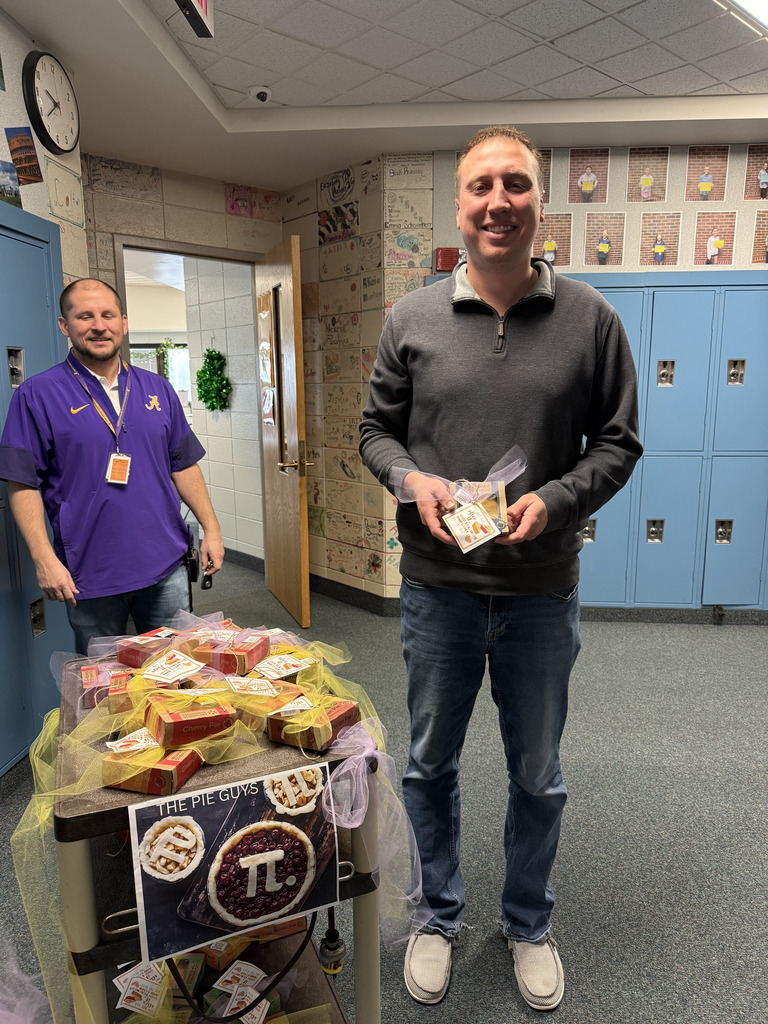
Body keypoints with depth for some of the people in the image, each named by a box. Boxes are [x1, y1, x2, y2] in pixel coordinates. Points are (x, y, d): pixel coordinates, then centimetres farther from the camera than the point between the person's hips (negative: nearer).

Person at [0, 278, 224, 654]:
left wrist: (211, 529, 6)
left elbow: (184, 466, 11)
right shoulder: (37, 395, -4)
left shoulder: (158, 389, 9)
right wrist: (44, 559, -14)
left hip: (166, 567, 3)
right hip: (89, 579, -3)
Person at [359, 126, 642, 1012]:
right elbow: (376, 430, 6)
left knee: (537, 777, 18)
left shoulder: (590, 319, -2)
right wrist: (411, 480, -14)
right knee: (430, 764, 17)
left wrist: (555, 500, -16)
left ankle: (529, 925, 46)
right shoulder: (411, 319, 0)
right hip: (436, 588, 1)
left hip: (541, 593, 0)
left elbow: (617, 441, 1)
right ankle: (439, 915, 44)